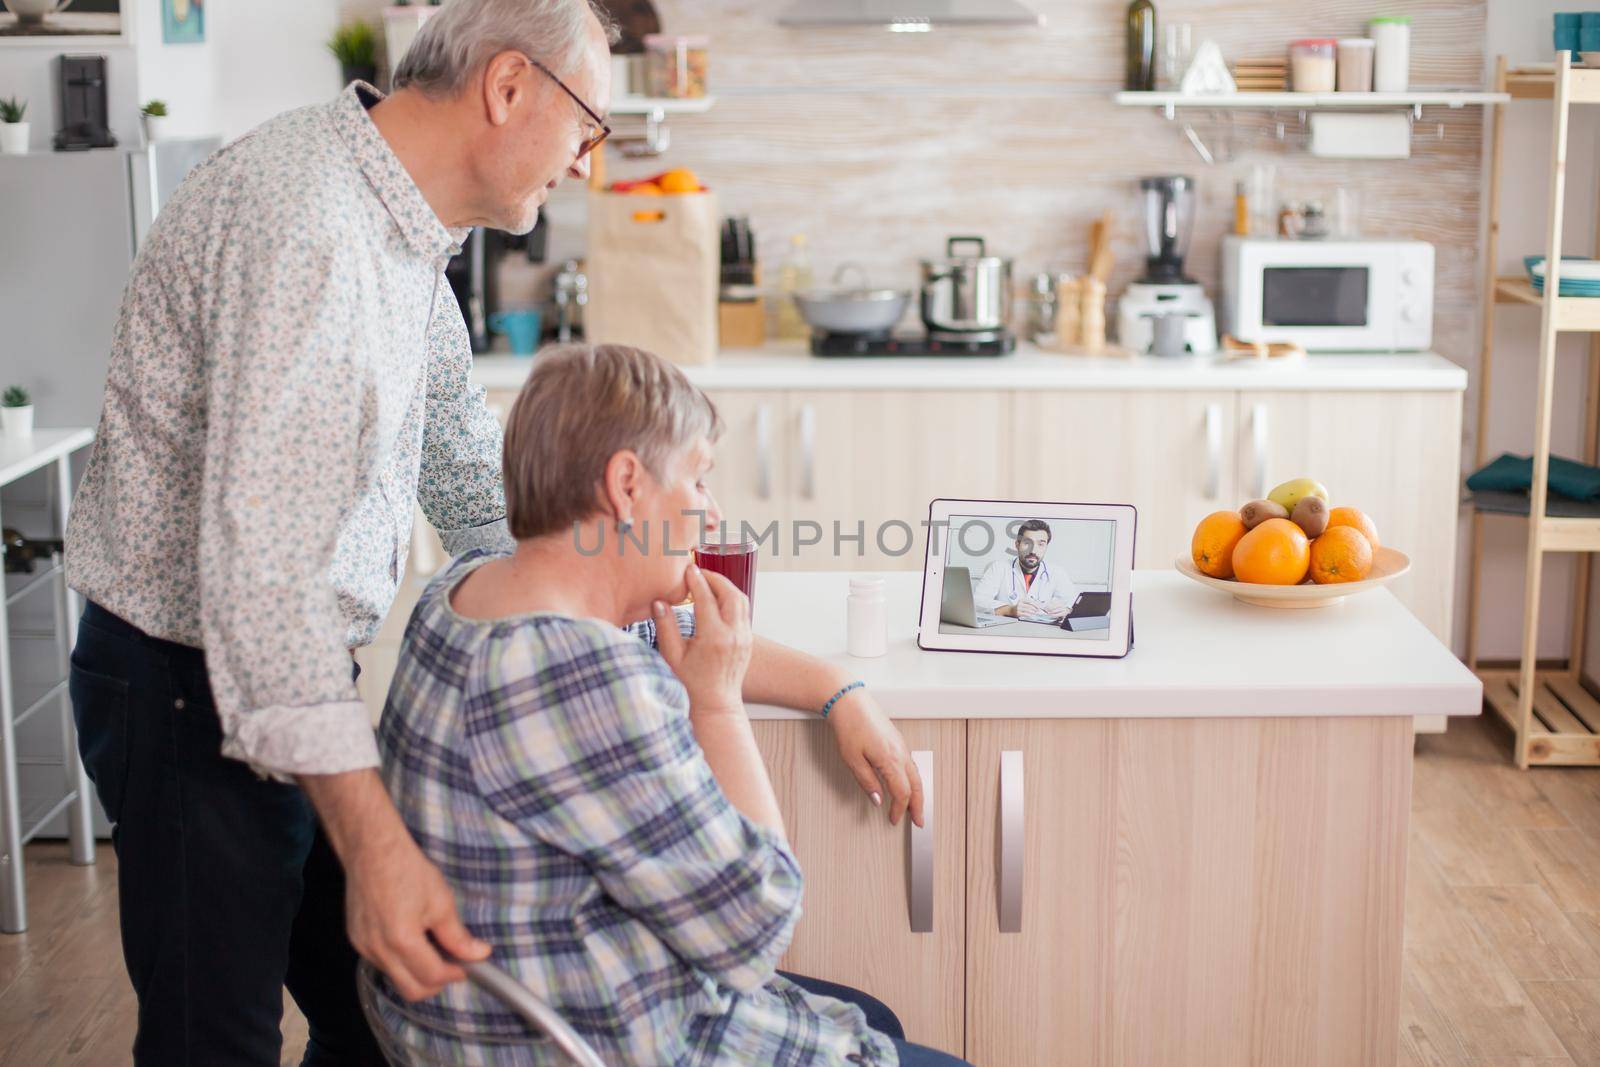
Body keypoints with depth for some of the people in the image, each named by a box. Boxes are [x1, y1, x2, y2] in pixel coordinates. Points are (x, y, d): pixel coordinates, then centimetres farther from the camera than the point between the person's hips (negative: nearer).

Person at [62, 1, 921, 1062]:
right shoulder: (306, 217, -24)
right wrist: (373, 846, -34)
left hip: (299, 678, 9)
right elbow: (259, 556, -31)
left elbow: (492, 510, 13)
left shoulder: (404, 239, 9)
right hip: (197, 686, -9)